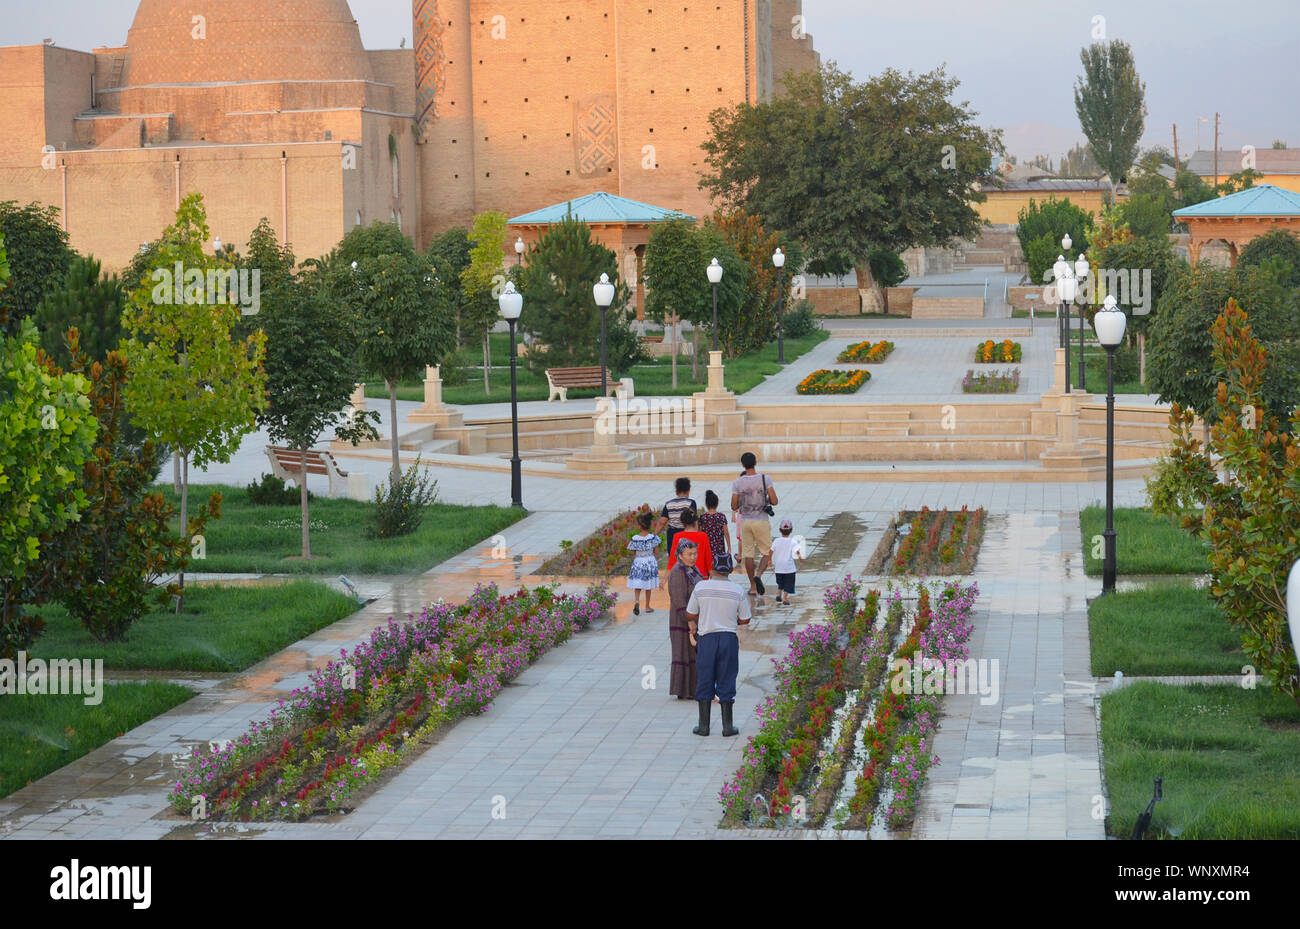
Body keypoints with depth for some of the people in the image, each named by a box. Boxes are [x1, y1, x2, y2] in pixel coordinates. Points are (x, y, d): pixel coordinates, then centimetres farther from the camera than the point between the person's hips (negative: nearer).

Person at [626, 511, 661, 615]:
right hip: (650, 561, 1)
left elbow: (632, 551, -7)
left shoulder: (635, 539, -15)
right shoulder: (652, 537, -11)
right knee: (648, 586, 13)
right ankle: (647, 606, 21)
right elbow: (655, 550, -3)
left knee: (637, 585, 7)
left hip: (638, 562, -1)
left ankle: (637, 601, -18)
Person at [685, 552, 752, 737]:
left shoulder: (701, 587, -5)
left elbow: (690, 614, 5)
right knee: (726, 682, 6)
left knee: (705, 681, 7)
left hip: (707, 638, 0)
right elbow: (745, 620, 3)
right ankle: (728, 726, 7)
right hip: (729, 638, 0)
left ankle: (704, 725, 9)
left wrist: (694, 623, 28)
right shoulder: (738, 591, -4)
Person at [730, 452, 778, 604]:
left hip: (745, 521, 1)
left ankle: (753, 586, 16)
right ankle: (758, 575, -15)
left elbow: (734, 506, -5)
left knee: (748, 554, 11)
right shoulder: (765, 479, -9)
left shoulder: (737, 483, -6)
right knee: (766, 553, 11)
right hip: (762, 522, -1)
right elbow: (774, 501, -10)